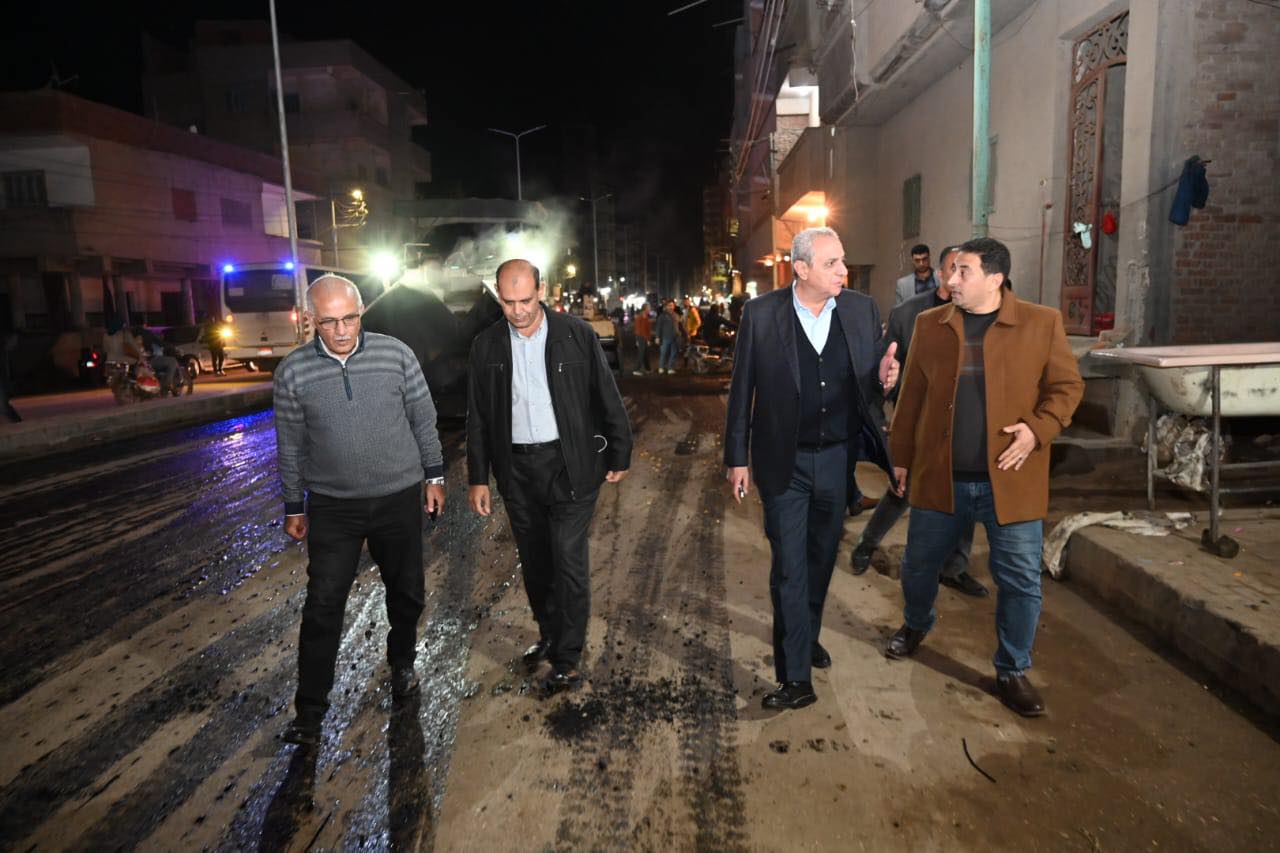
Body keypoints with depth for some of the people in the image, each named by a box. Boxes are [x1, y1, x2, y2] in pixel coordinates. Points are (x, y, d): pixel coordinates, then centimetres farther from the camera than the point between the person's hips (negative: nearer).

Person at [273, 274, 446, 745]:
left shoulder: (396, 354, -8)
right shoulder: (292, 371, -7)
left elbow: (424, 419, 2)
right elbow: (290, 446, 3)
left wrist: (434, 476, 4)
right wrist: (293, 506, 8)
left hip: (400, 498, 1)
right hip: (332, 506, 0)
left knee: (406, 593, 15)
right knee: (323, 605, 1)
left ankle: (402, 663, 41)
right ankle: (310, 710, 16)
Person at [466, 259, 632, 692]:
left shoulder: (575, 334, -6)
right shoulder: (486, 345, 2)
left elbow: (607, 399, -1)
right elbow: (478, 418, 7)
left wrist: (619, 457, 1)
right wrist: (478, 478, 6)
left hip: (569, 465, -3)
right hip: (516, 469, 4)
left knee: (569, 561, -2)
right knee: (534, 562, 15)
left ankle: (567, 659, 11)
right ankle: (549, 635, 37)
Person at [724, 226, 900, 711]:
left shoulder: (862, 310, 0)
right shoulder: (761, 314, -9)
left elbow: (874, 382, 9)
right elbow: (742, 391, -4)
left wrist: (885, 378, -15)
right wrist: (738, 458, -3)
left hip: (839, 458, 3)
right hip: (785, 462, -3)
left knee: (821, 558, 19)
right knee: (789, 567, -1)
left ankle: (807, 636, 42)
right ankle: (796, 676, 9)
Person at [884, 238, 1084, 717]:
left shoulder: (1042, 323, -3)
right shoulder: (929, 325, 4)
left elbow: (1067, 385, 2)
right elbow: (912, 396, 8)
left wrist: (1038, 428, -15)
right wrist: (900, 456, 10)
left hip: (1011, 480, -2)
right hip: (939, 476, 2)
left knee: (1020, 581, 5)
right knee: (919, 564, 16)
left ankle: (1012, 672, 25)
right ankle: (916, 625, 46)